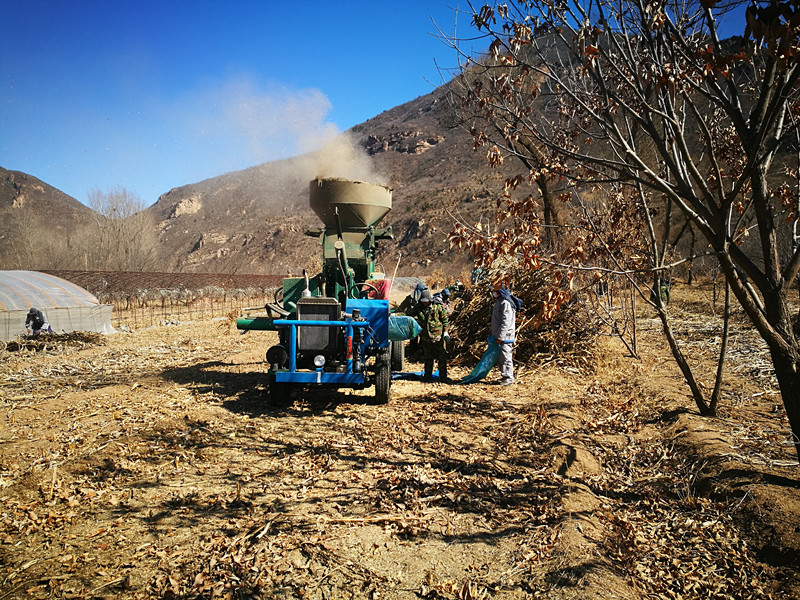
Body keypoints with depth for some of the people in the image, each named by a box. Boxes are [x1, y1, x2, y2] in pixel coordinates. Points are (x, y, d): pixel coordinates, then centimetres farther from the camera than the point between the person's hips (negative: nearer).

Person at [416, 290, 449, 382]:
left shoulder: (438, 307, -4)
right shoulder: (419, 309, 5)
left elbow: (445, 320, -1)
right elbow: (418, 323, 14)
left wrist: (445, 332, -5)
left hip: (438, 336, -3)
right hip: (426, 339, 4)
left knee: (442, 357, 1)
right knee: (427, 357, 13)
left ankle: (443, 376, 9)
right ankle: (428, 375, 25)